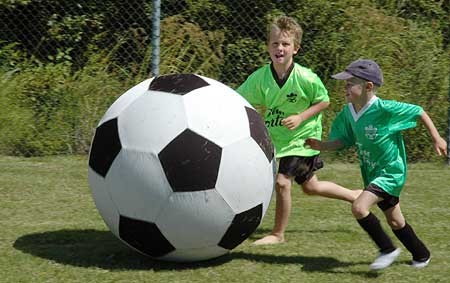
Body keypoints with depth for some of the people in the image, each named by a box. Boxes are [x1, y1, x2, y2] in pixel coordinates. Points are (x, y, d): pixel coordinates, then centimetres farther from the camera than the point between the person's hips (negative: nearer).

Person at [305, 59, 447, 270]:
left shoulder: (384, 108, -24)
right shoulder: (348, 112, -3)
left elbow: (419, 112, -13)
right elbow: (343, 141, 6)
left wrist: (436, 139, -8)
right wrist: (322, 146, -12)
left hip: (391, 172, -8)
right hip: (372, 174, 8)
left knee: (359, 207, -23)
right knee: (394, 221, 18)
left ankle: (388, 250, -5)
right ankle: (421, 255, 39)